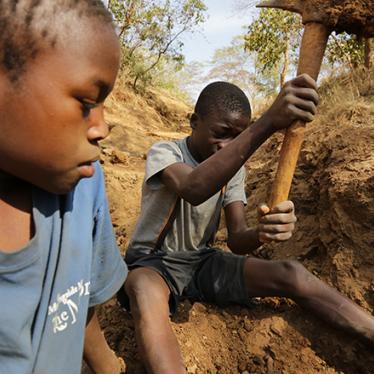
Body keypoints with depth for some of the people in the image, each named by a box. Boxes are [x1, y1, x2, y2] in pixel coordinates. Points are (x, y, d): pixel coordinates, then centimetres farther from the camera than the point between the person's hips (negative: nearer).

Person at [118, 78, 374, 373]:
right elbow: (194, 190, -43)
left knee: (291, 275, -16)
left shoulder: (234, 168, -2)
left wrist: (262, 233, -36)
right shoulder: (163, 153, -18)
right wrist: (268, 123, -51)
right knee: (145, 292, -41)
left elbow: (236, 239, -11)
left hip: (202, 261, 4)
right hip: (153, 262, -3)